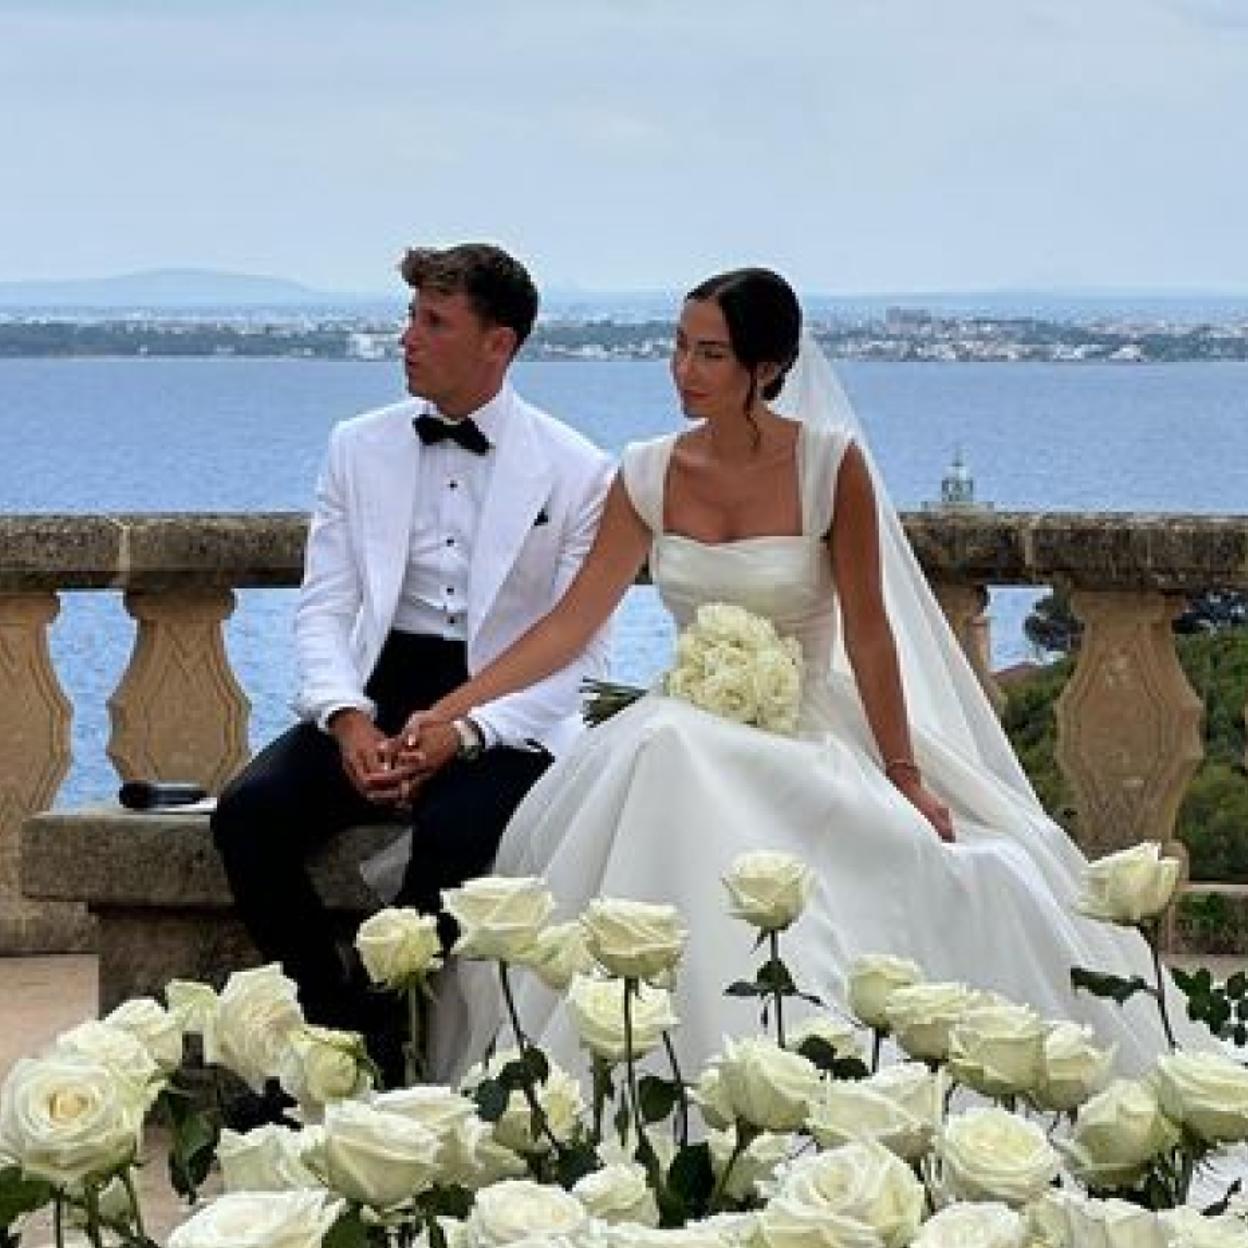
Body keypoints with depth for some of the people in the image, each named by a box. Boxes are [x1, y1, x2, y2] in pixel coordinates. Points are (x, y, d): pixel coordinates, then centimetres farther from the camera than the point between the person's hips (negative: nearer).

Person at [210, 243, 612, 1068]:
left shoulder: (577, 472, -1)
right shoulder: (359, 448, 10)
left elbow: (578, 651, -4)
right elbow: (324, 608, 6)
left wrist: (462, 732, -18)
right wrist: (347, 718, -14)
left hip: (507, 714, -4)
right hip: (379, 695, 4)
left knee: (453, 835, -35)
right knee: (248, 814, -23)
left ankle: (378, 1023, -15)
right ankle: (338, 1021, -8)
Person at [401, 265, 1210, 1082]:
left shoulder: (830, 464, -9)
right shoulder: (651, 476, 1)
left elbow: (868, 631, -7)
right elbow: (572, 623, 1)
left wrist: (904, 776, -9)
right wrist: (448, 710, -7)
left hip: (811, 732, -2)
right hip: (693, 730, 2)